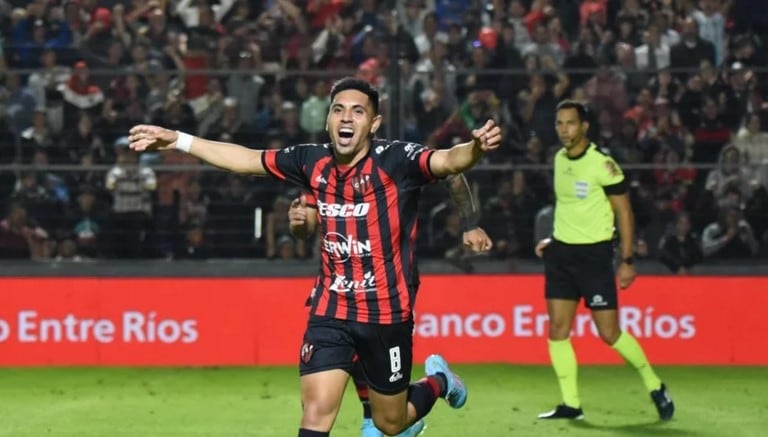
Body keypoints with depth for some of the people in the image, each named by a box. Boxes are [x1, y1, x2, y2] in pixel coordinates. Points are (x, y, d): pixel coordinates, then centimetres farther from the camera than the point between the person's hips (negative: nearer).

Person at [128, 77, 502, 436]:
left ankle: (438, 381, 46)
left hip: (386, 313, -3)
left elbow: (449, 161, -31)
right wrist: (178, 141, 9)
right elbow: (246, 159, 9)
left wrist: (475, 147, -54)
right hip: (330, 311, 3)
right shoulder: (313, 162, -1)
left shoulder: (394, 160, -14)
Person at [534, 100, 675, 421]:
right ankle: (570, 404, 4)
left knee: (609, 332, -6)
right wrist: (555, 240, 15)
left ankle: (654, 386, 14)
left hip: (594, 253, -6)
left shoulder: (602, 163, -13)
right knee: (557, 328, -1)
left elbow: (624, 212, -10)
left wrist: (627, 260, -12)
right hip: (561, 252, 6)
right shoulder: (560, 159, 8)